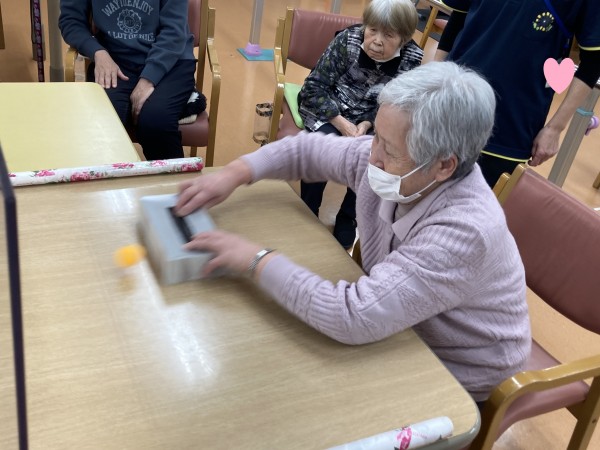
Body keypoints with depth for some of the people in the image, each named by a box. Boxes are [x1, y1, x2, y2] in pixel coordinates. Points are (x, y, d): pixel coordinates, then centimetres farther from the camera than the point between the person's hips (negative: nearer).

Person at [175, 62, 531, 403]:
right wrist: (235, 173, -13)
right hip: (400, 333, 6)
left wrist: (258, 259, -31)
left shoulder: (465, 231, -38)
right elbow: (308, 149, 1)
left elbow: (352, 318, -41)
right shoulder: (390, 160, -16)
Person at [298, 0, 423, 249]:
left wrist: (367, 124, -22)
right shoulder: (347, 41, -17)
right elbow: (314, 88, -15)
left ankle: (346, 225, 3)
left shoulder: (411, 58, -13)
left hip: (369, 120, 2)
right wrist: (342, 123, -25)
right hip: (327, 109, -2)